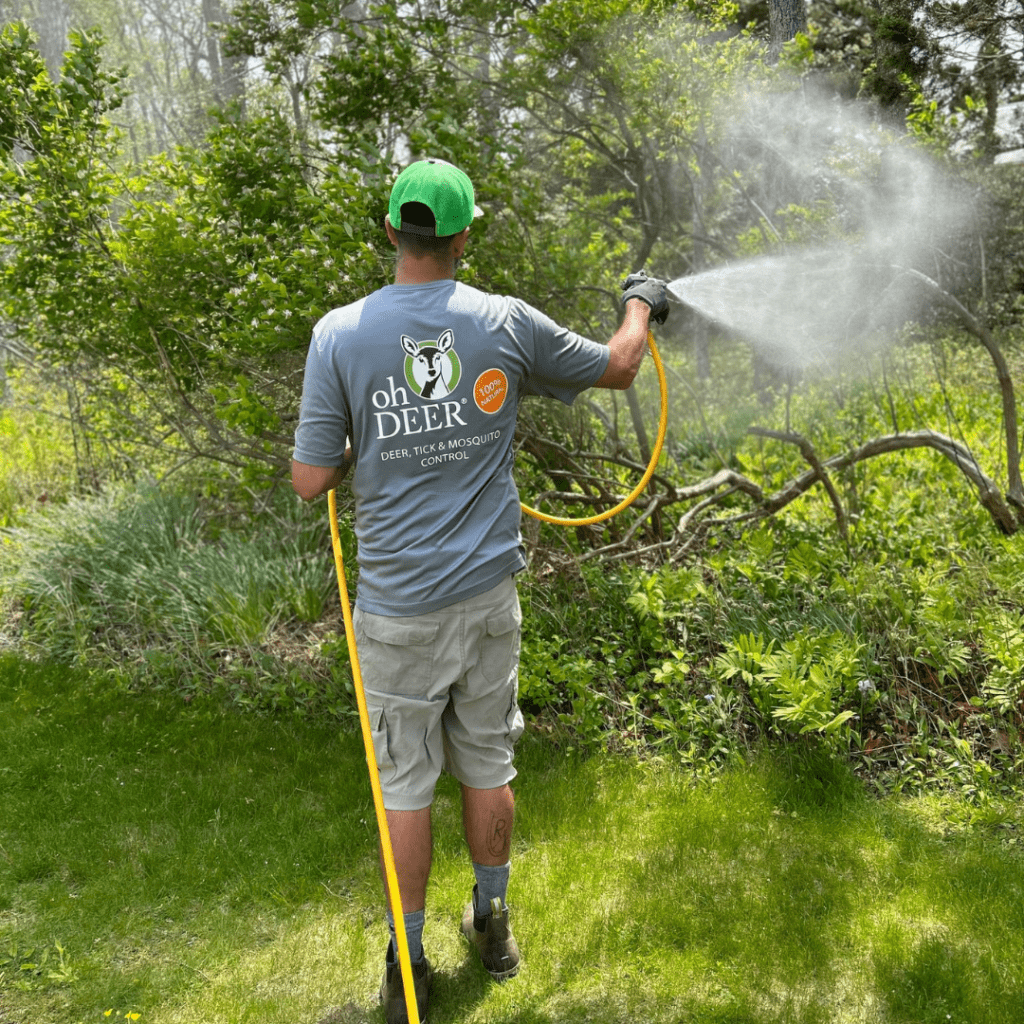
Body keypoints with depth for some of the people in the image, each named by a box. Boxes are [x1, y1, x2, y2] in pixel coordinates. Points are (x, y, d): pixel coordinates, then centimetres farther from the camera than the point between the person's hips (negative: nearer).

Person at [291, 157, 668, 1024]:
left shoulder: (340, 334, -10)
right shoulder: (507, 324, -6)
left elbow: (311, 481, -9)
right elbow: (617, 369, 10)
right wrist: (641, 305, 30)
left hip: (399, 606, -1)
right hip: (489, 593, 2)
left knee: (406, 783, 12)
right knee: (489, 764, 18)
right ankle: (494, 925, 38)